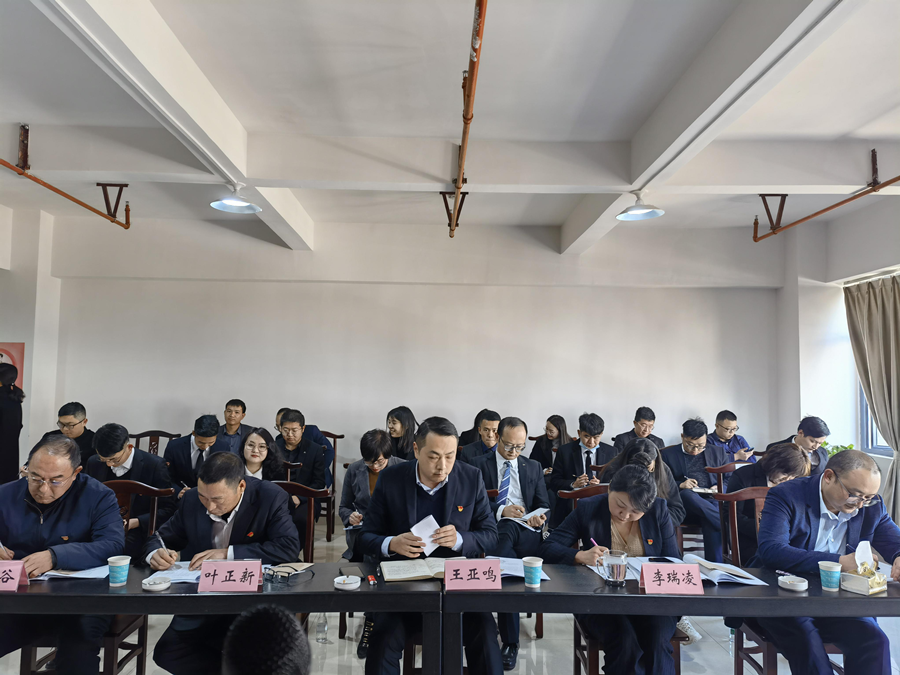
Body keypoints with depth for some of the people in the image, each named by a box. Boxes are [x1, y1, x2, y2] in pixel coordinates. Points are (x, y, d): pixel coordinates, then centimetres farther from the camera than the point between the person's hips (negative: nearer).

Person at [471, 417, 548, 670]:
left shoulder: (533, 467, 20)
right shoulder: (479, 465, 11)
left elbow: (543, 506, 16)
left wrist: (539, 518, -7)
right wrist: (501, 511, -15)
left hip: (526, 532, 2)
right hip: (492, 529, -1)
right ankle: (510, 642, -19)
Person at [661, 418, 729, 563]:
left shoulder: (718, 452, 21)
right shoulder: (668, 454, 13)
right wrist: (680, 485, -11)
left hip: (713, 503, 1)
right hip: (685, 508, -1)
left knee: (711, 524, -35)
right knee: (687, 495, -38)